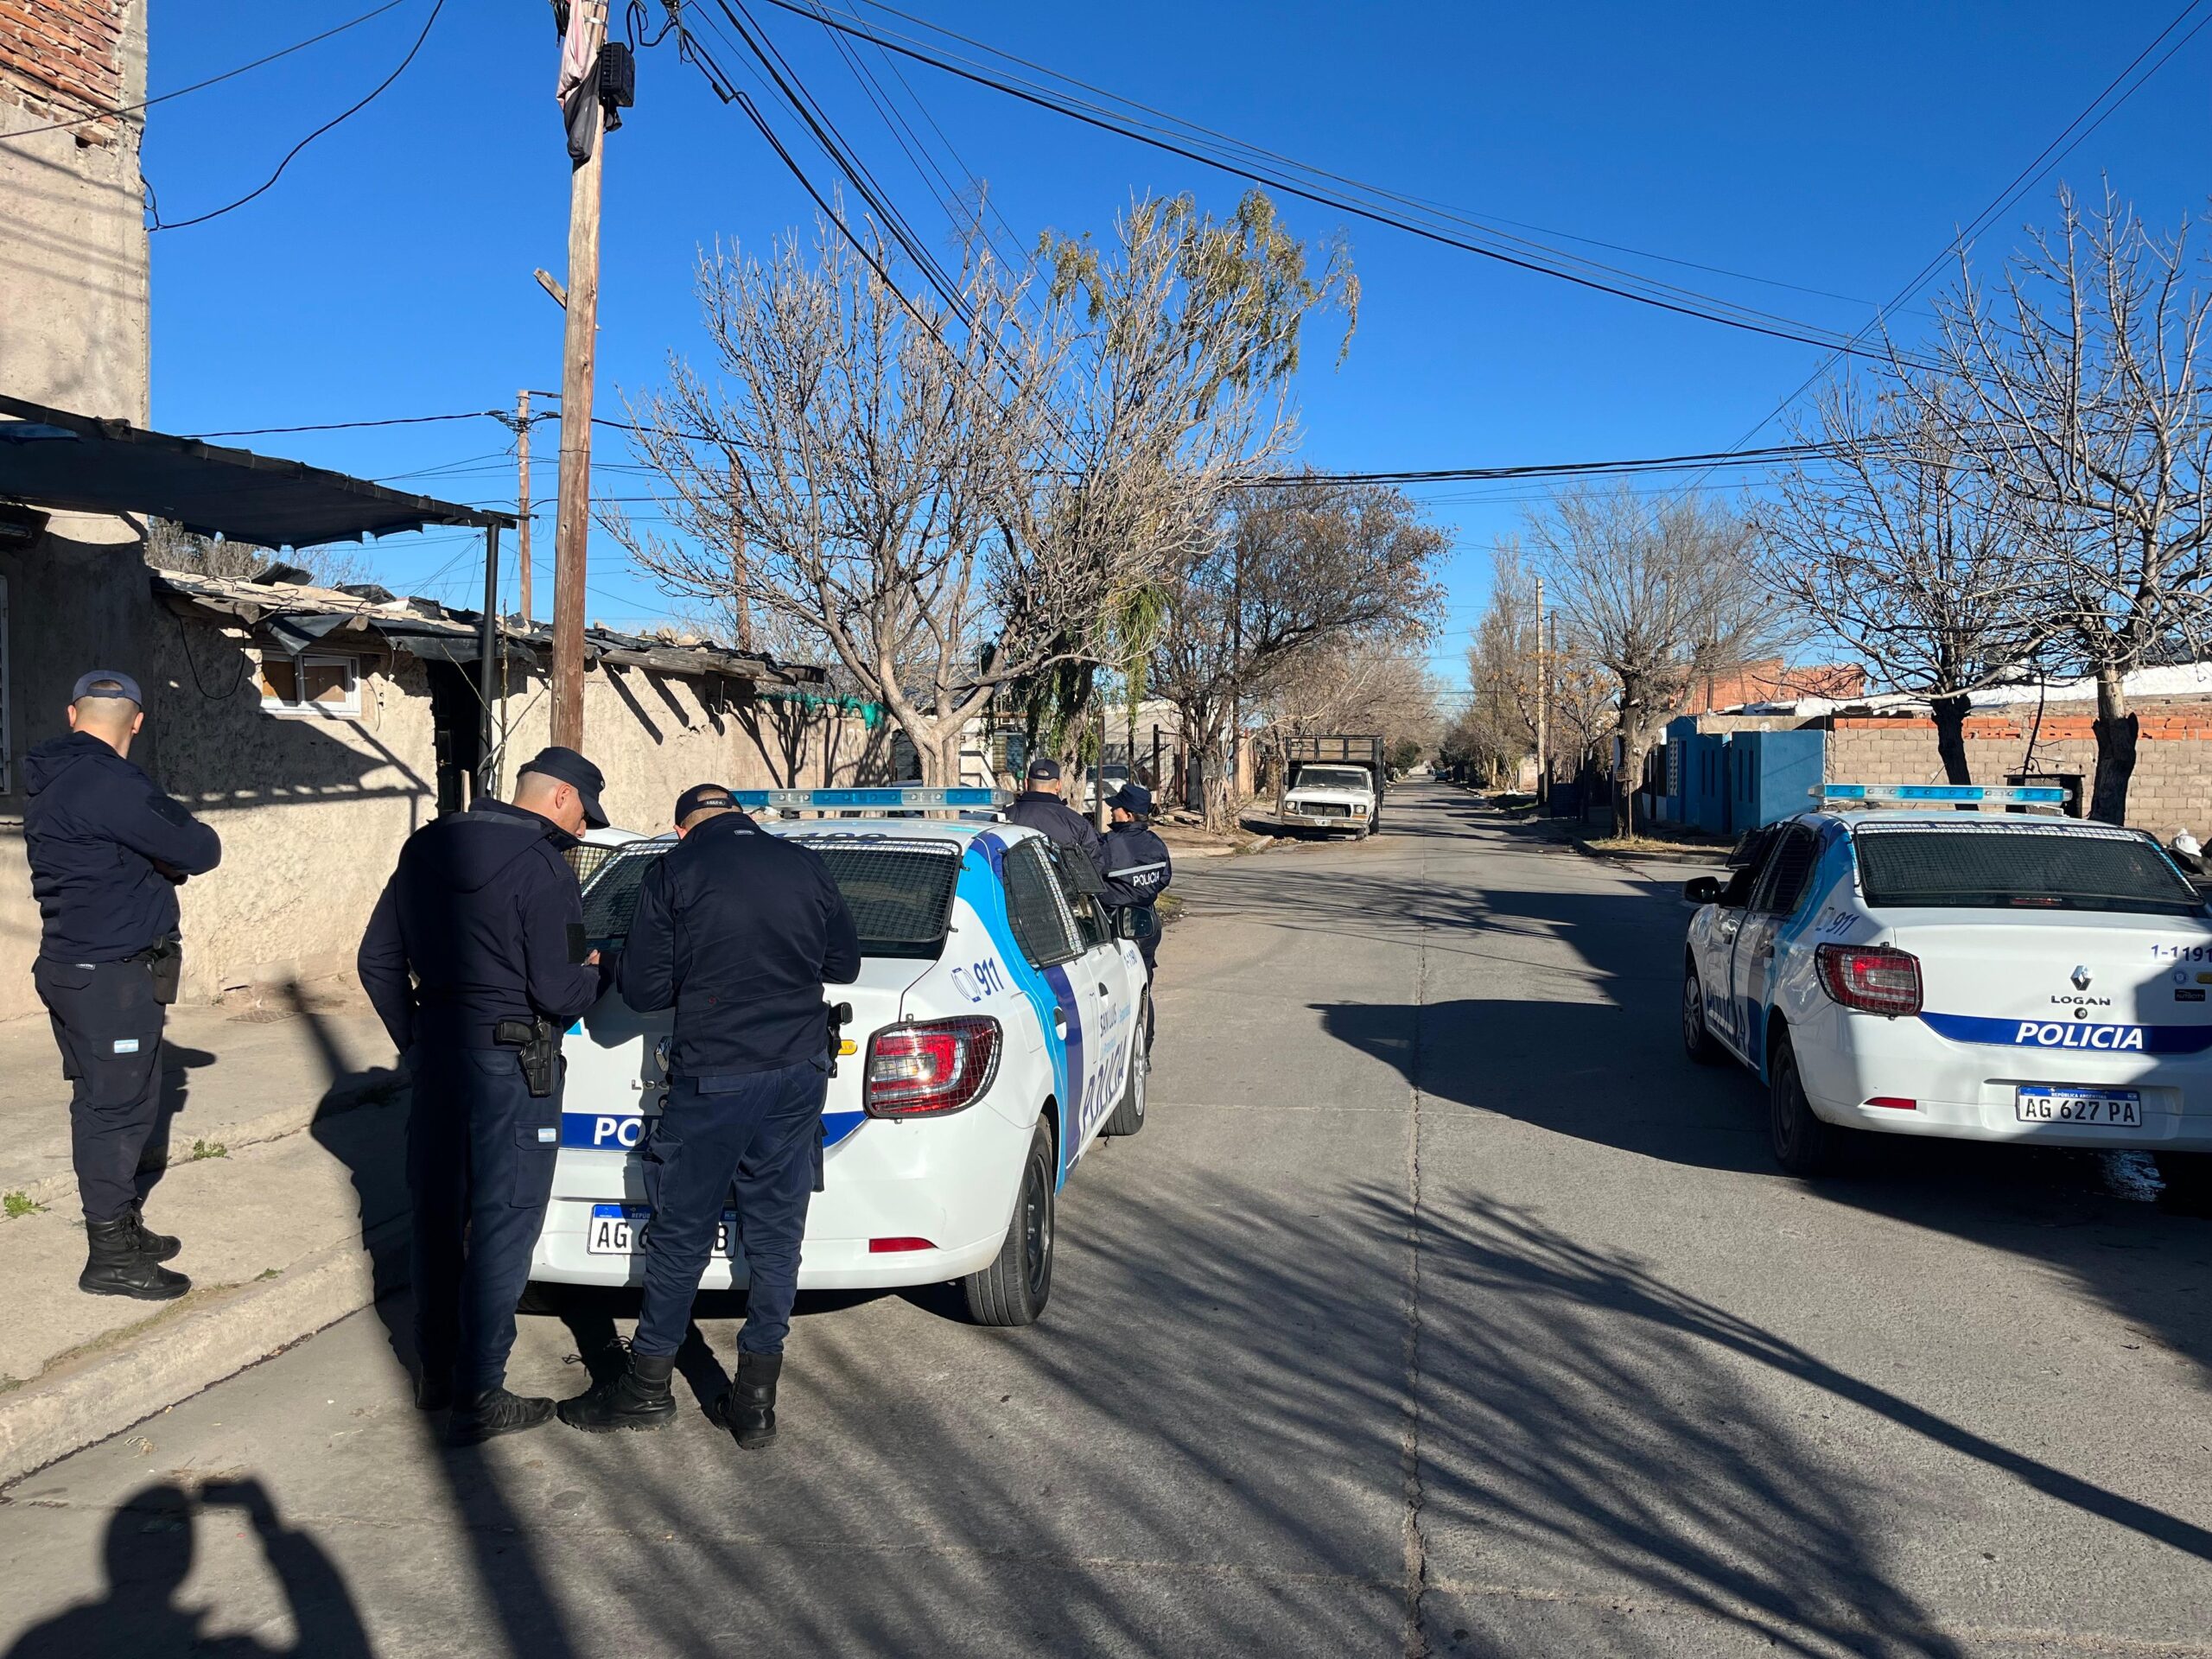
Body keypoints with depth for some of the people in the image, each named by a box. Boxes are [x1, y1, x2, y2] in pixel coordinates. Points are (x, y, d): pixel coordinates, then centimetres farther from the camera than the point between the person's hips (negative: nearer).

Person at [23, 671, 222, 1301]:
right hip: (113, 975, -10)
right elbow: (199, 850, -17)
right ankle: (111, 1256, 5)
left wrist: (160, 860, -2)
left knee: (103, 1103, 17)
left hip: (70, 965, 10)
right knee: (121, 1107, -2)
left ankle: (119, 1228, 30)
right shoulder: (109, 783, -19)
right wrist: (185, 844, 5)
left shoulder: (49, 782, 12)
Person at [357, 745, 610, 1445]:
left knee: (437, 1216, 18)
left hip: (437, 1053, 8)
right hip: (511, 1066, -8)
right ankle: (478, 1399, 8)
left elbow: (377, 960, 13)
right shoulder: (543, 867, -15)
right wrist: (597, 972, 2)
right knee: (502, 1228, 2)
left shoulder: (427, 850, 9)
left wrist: (413, 1040, 19)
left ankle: (435, 1373, 32)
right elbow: (558, 992, -19)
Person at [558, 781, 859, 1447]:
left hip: (712, 1080, -3)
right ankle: (755, 1399, 16)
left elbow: (642, 988, -4)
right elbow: (844, 963, 14)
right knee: (775, 1234, 10)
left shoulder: (673, 872, -4)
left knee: (682, 1234, 9)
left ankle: (647, 1387, 23)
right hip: (798, 1074, 4)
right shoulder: (805, 865, 6)